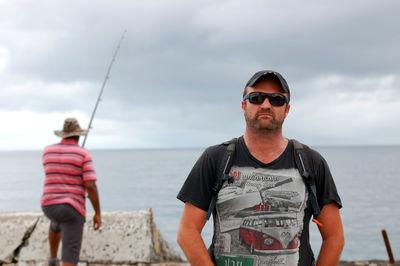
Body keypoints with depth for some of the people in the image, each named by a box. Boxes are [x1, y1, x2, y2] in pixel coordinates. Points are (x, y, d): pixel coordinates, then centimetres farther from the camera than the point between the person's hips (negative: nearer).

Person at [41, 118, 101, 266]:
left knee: (56, 223, 42)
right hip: (72, 209, -5)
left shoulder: (48, 150, 5)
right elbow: (91, 186, -14)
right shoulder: (84, 154, -8)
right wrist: (98, 213, -5)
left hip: (49, 206, 5)